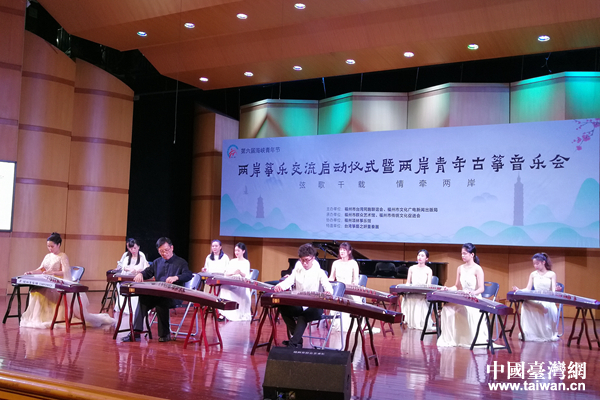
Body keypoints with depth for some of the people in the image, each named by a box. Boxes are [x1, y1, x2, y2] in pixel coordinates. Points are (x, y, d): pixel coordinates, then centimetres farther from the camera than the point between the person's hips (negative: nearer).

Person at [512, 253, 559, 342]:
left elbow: (553, 290, -4)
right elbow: (528, 289, 6)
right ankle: (528, 333, -26)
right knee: (526, 304, -34)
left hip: (547, 301, -2)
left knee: (547, 308, -38)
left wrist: (554, 291, -29)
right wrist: (519, 290, -14)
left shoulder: (551, 274, 9)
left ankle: (548, 334, -12)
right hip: (535, 300, 2)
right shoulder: (533, 274, 16)